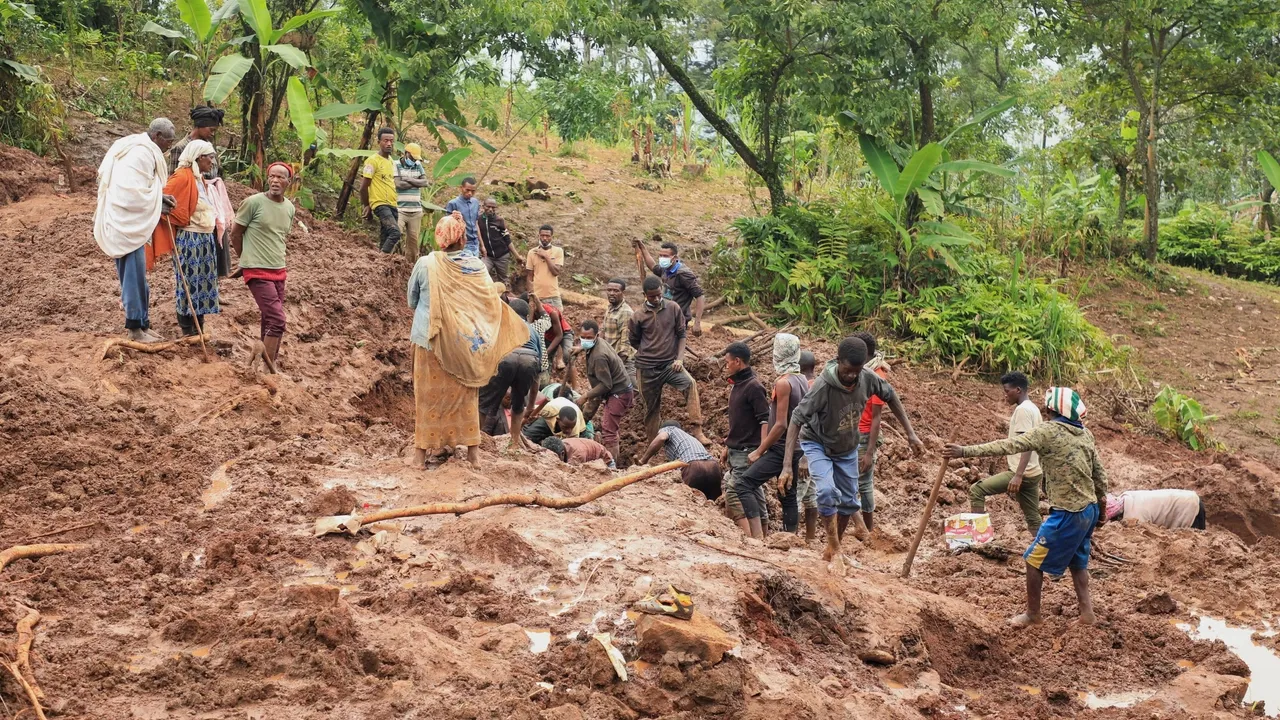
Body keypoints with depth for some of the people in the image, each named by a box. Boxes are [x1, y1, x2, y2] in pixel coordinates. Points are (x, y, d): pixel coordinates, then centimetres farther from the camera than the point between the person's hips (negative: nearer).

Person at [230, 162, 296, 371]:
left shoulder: (290, 208, 7)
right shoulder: (254, 202, -11)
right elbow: (235, 233, -2)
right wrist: (246, 258, 8)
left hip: (279, 271, 6)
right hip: (257, 271, -6)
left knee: (270, 319, 12)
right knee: (277, 319, -14)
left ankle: (270, 362, 21)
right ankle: (269, 368, -7)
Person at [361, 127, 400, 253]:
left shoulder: (392, 162, 17)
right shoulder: (373, 161, -7)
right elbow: (363, 187, -6)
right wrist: (367, 207, -1)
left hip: (392, 205, 8)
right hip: (380, 204, -8)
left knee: (385, 239, 5)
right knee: (395, 232, -25)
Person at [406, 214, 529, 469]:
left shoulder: (425, 264, -11)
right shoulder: (476, 266, -7)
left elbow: (412, 300, 4)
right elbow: (492, 300, -1)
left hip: (430, 338, -2)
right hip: (463, 340, 2)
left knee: (429, 393, 8)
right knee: (464, 392, 14)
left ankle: (422, 450, 12)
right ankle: (473, 450, 17)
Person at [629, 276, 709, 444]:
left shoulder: (673, 308, -1)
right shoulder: (638, 317, -2)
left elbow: (681, 334, 4)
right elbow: (633, 341, 13)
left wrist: (679, 358, -7)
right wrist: (648, 353, 7)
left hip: (670, 364, 0)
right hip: (646, 367, 1)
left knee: (690, 383, -28)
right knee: (651, 406, 7)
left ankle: (697, 431, -32)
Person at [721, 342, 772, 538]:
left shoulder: (753, 387, -14)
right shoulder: (736, 384, 14)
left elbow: (766, 420, -20)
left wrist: (761, 450, -27)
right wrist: (728, 447, 22)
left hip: (747, 452, -9)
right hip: (736, 452, 9)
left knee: (734, 494, -16)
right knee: (754, 495, 10)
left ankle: (754, 538, -17)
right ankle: (760, 536, 14)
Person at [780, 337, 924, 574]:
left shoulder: (868, 379, -23)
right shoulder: (823, 386, -36)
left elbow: (890, 396, -2)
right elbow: (796, 421, -33)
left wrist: (910, 433, -2)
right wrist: (787, 466, -38)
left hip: (847, 448, 5)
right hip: (817, 444, -5)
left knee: (848, 501, 11)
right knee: (827, 491, -26)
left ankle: (832, 549, 33)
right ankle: (836, 551, -10)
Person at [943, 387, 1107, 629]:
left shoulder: (1049, 431, -15)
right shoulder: (1085, 434, 7)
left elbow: (1010, 445, -22)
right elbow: (1099, 473, 11)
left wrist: (967, 451, -23)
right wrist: (1102, 507, 23)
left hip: (1067, 514, -8)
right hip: (1089, 509, 8)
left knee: (1034, 559, 7)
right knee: (1077, 561, 24)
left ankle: (1033, 613, 18)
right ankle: (1087, 612, 24)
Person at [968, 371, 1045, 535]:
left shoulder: (1022, 409, -14)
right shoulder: (1033, 408, 17)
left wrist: (1018, 475, -29)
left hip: (1023, 473, -10)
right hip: (1033, 473, 10)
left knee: (976, 490, -9)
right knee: (1033, 518, 11)